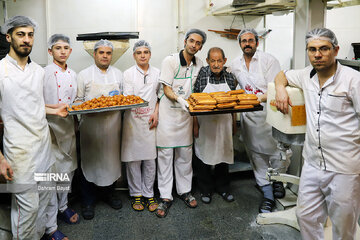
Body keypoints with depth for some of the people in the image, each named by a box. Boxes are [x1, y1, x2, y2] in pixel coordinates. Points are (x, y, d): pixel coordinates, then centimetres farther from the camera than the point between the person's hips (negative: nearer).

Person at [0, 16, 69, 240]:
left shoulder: (39, 70, 9)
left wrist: (53, 110, 6)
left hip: (44, 143, 6)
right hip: (20, 149, -6)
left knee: (47, 195, 19)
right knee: (27, 206, 2)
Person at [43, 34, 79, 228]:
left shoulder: (72, 74, 12)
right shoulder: (44, 73, -8)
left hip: (68, 128, 7)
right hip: (50, 128, -6)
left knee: (68, 169, 14)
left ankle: (62, 205, 35)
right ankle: (49, 224, 8)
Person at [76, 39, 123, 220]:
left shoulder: (118, 74, 13)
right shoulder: (84, 75, 3)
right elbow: (78, 100, 1)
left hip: (112, 124, 3)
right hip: (91, 125, -3)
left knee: (111, 158, 11)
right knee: (90, 160, 2)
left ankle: (109, 192, 31)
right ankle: (88, 201, 16)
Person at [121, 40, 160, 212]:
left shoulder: (157, 73, 10)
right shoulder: (128, 74, 2)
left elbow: (159, 95, 14)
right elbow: (127, 97, -3)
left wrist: (156, 113, 0)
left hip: (150, 121, 2)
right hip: (133, 120, -2)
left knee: (150, 159, 4)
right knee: (133, 159, 3)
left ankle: (148, 194, 17)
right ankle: (136, 194, 18)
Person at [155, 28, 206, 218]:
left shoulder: (199, 64, 6)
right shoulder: (170, 61, -8)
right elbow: (166, 89, -12)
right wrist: (180, 99, -29)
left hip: (186, 114, 4)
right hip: (168, 114, -4)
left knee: (185, 154, 10)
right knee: (165, 154, 0)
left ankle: (185, 190, 26)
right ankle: (165, 197, 9)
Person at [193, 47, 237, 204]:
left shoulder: (230, 76, 0)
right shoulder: (202, 74, -8)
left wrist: (234, 124, 10)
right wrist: (195, 124, -9)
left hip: (224, 122, 3)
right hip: (205, 122, -2)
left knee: (223, 154, 13)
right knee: (203, 155, 7)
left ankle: (223, 188, 31)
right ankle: (205, 189, 24)